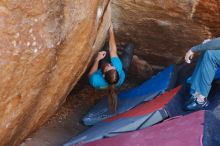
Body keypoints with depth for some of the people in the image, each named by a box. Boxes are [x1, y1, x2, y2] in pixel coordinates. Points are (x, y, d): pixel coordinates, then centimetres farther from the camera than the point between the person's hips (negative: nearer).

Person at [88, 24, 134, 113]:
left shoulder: (96, 81, -48)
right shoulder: (118, 69, -49)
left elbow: (90, 74, -22)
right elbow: (113, 50, -37)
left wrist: (97, 60, -31)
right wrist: (111, 31, -28)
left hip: (101, 72, 1)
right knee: (130, 46, 10)